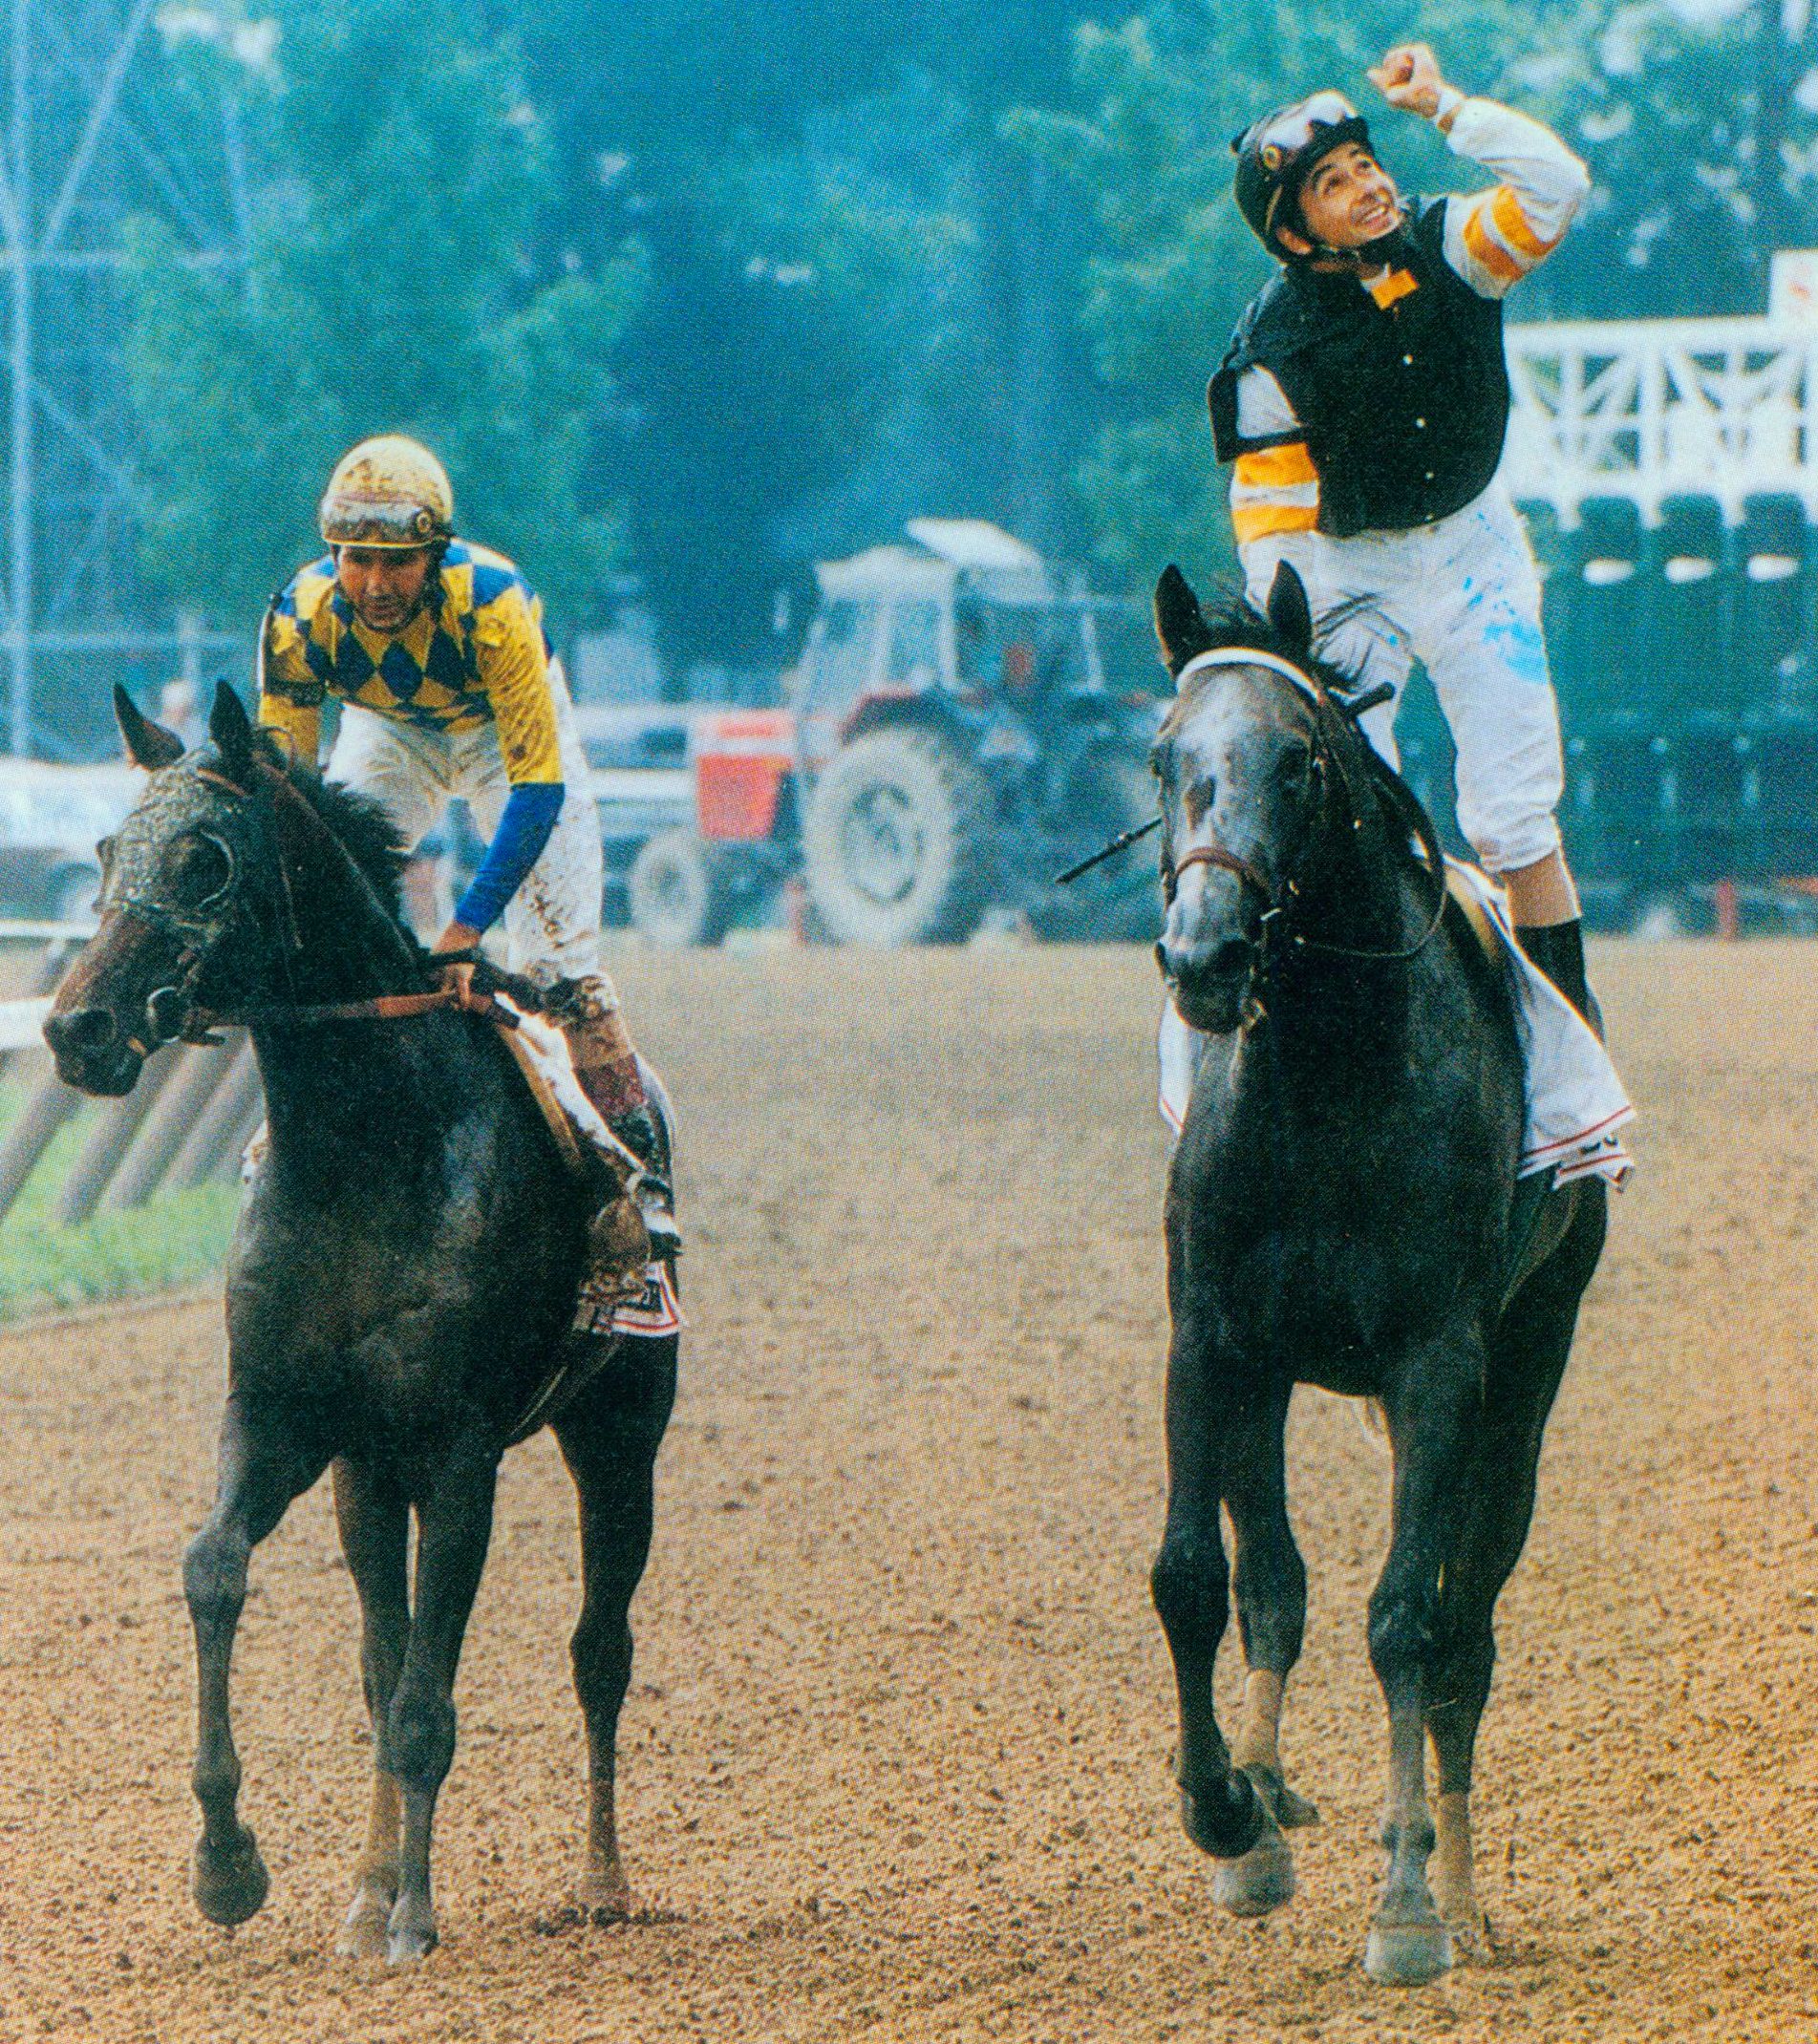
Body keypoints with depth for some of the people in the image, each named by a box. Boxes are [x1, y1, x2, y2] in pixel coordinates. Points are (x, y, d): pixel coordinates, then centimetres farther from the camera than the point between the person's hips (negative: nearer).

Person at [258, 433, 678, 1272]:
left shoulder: (490, 603, -40)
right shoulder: (299, 618, -31)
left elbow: (538, 784, -38)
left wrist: (465, 929, -43)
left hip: (504, 726, -3)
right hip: (388, 726, 3)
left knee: (556, 956, -14)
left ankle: (636, 1172, -6)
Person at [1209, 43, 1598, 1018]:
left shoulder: (1442, 245, -11)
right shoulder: (1271, 349, -18)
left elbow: (1555, 186, -27)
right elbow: (1270, 506, -13)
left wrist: (1443, 104, -27)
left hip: (1470, 546, 1)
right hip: (1346, 567, -1)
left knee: (1516, 819, -3)